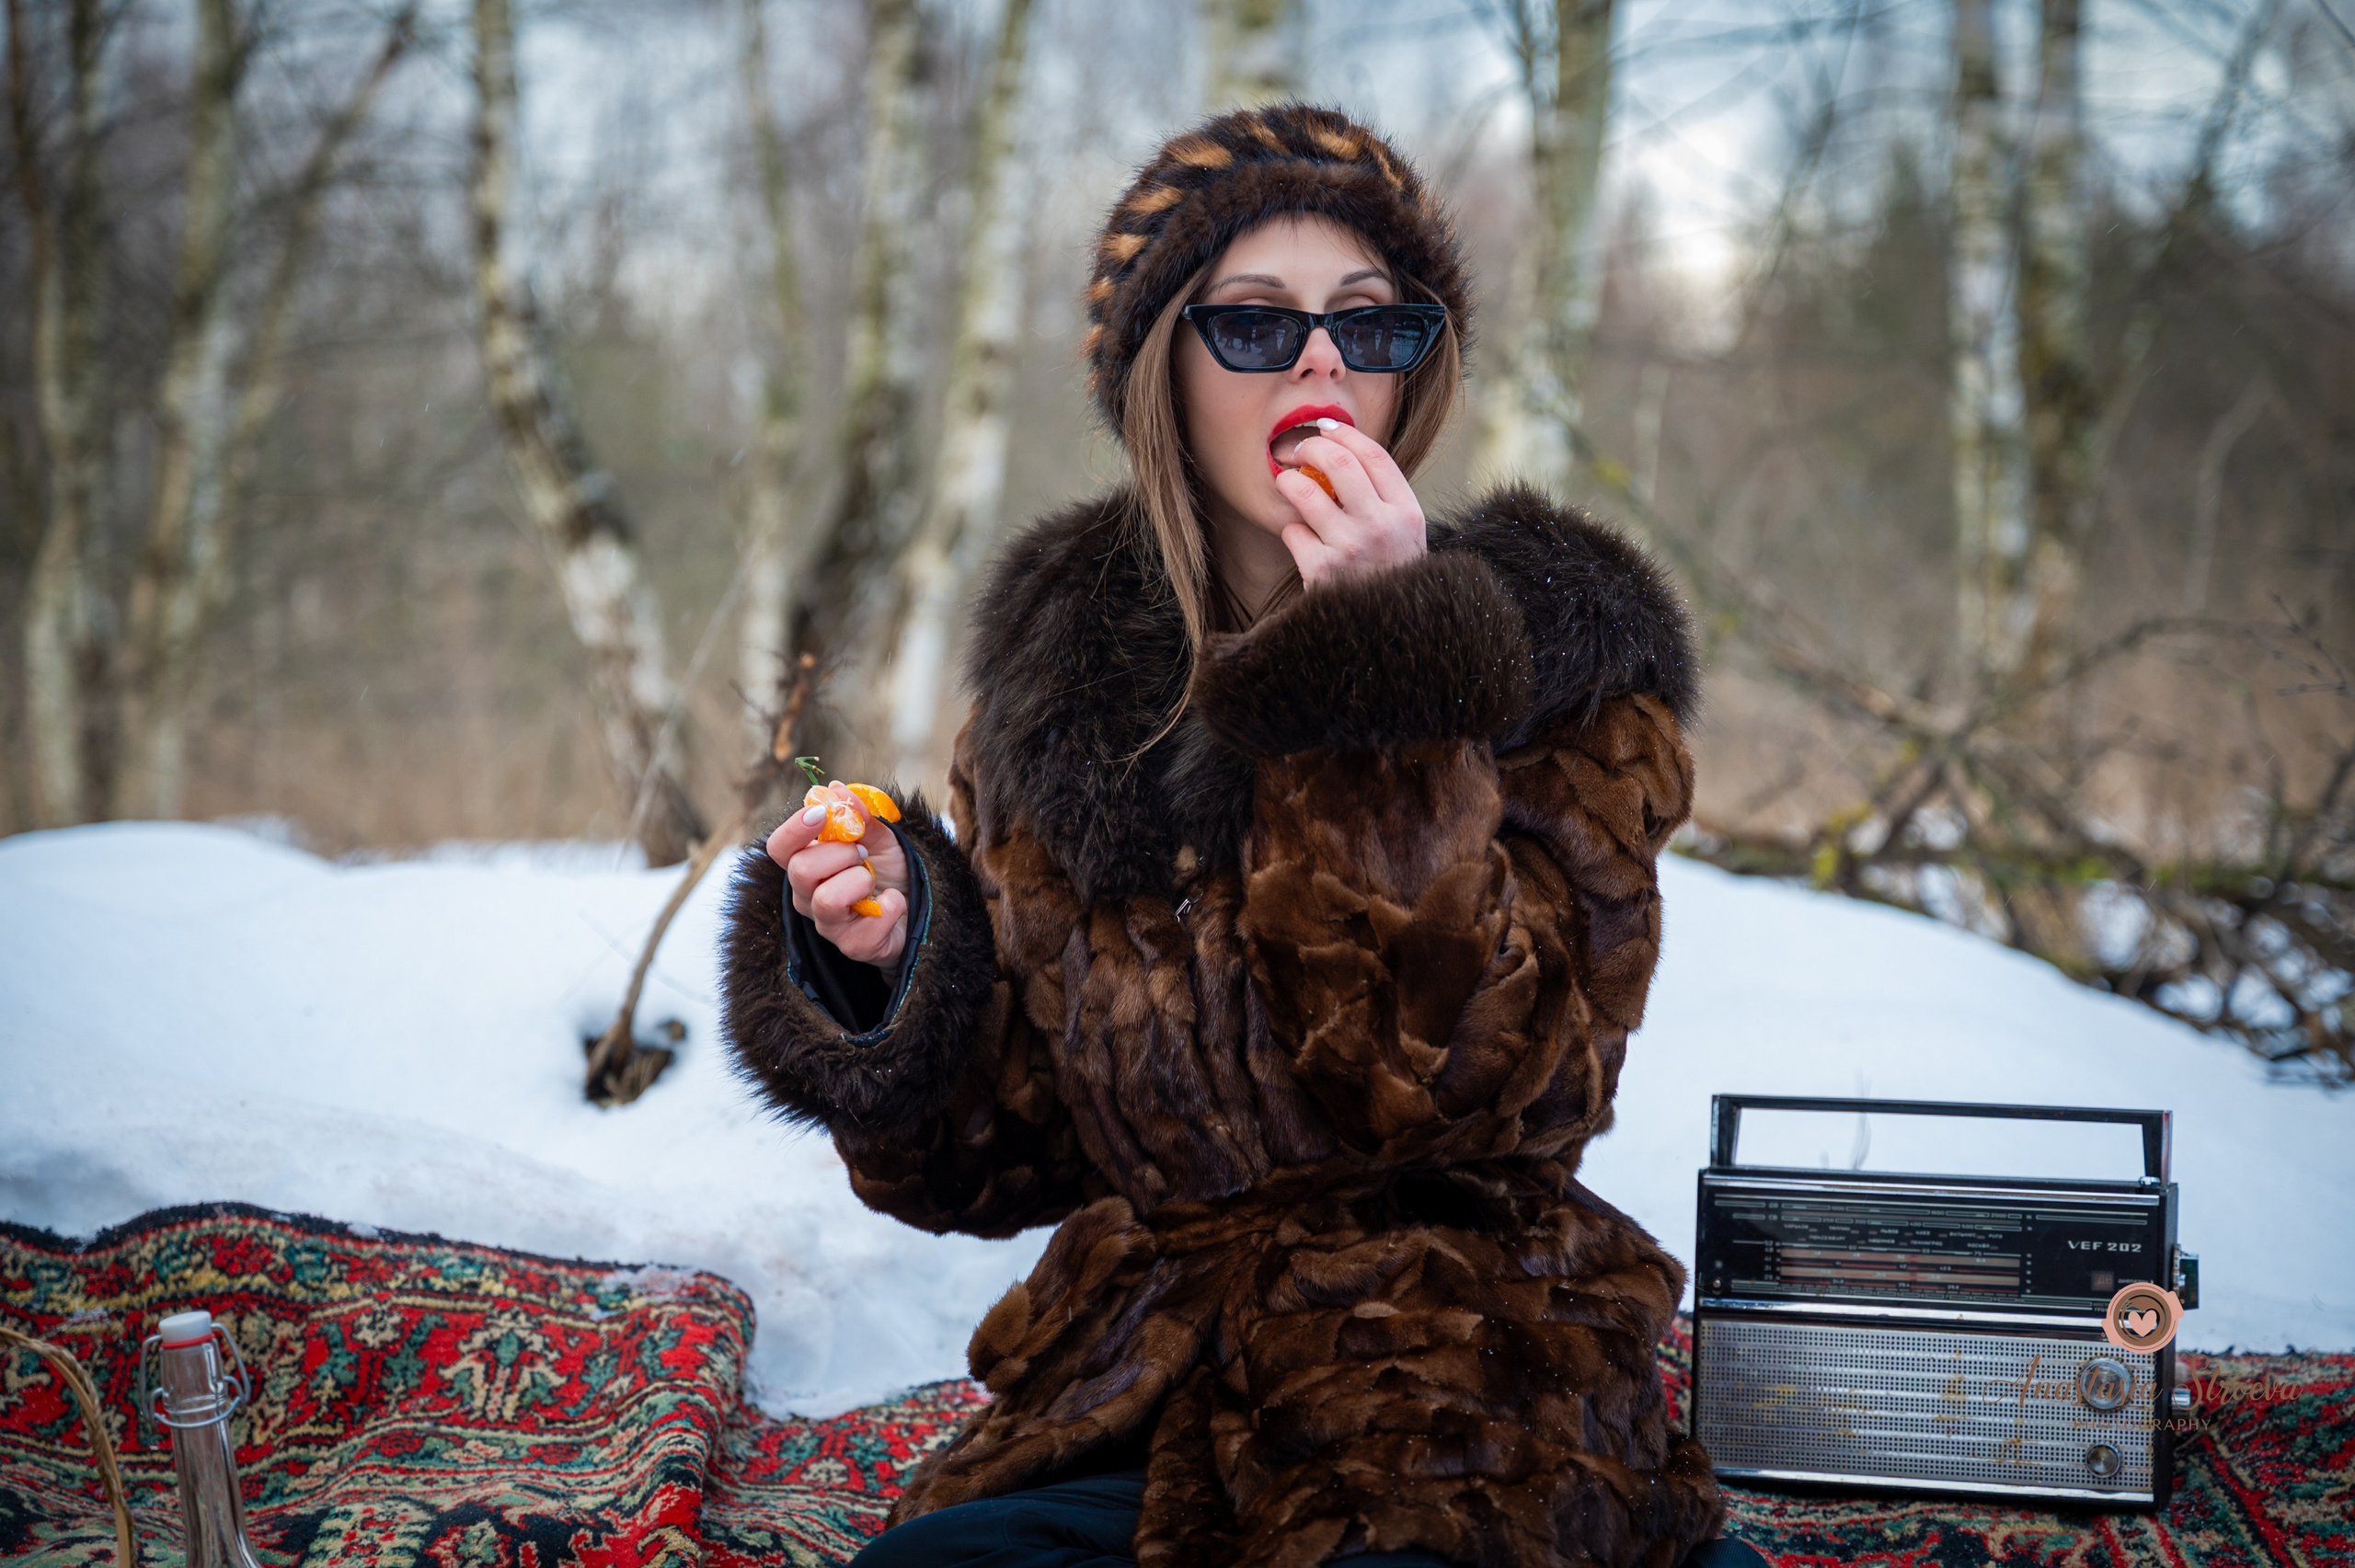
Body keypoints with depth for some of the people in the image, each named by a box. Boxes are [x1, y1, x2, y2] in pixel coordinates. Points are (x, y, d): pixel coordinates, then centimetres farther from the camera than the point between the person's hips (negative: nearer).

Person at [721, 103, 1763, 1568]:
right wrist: (892, 965, -8)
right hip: (1131, 1396, 2)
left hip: (1460, 1404, -2)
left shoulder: (1558, 662, -2)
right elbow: (1010, 1149, 12)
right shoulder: (1057, 675, 7)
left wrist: (1383, 673, -20)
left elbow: (1494, 1080, -18)